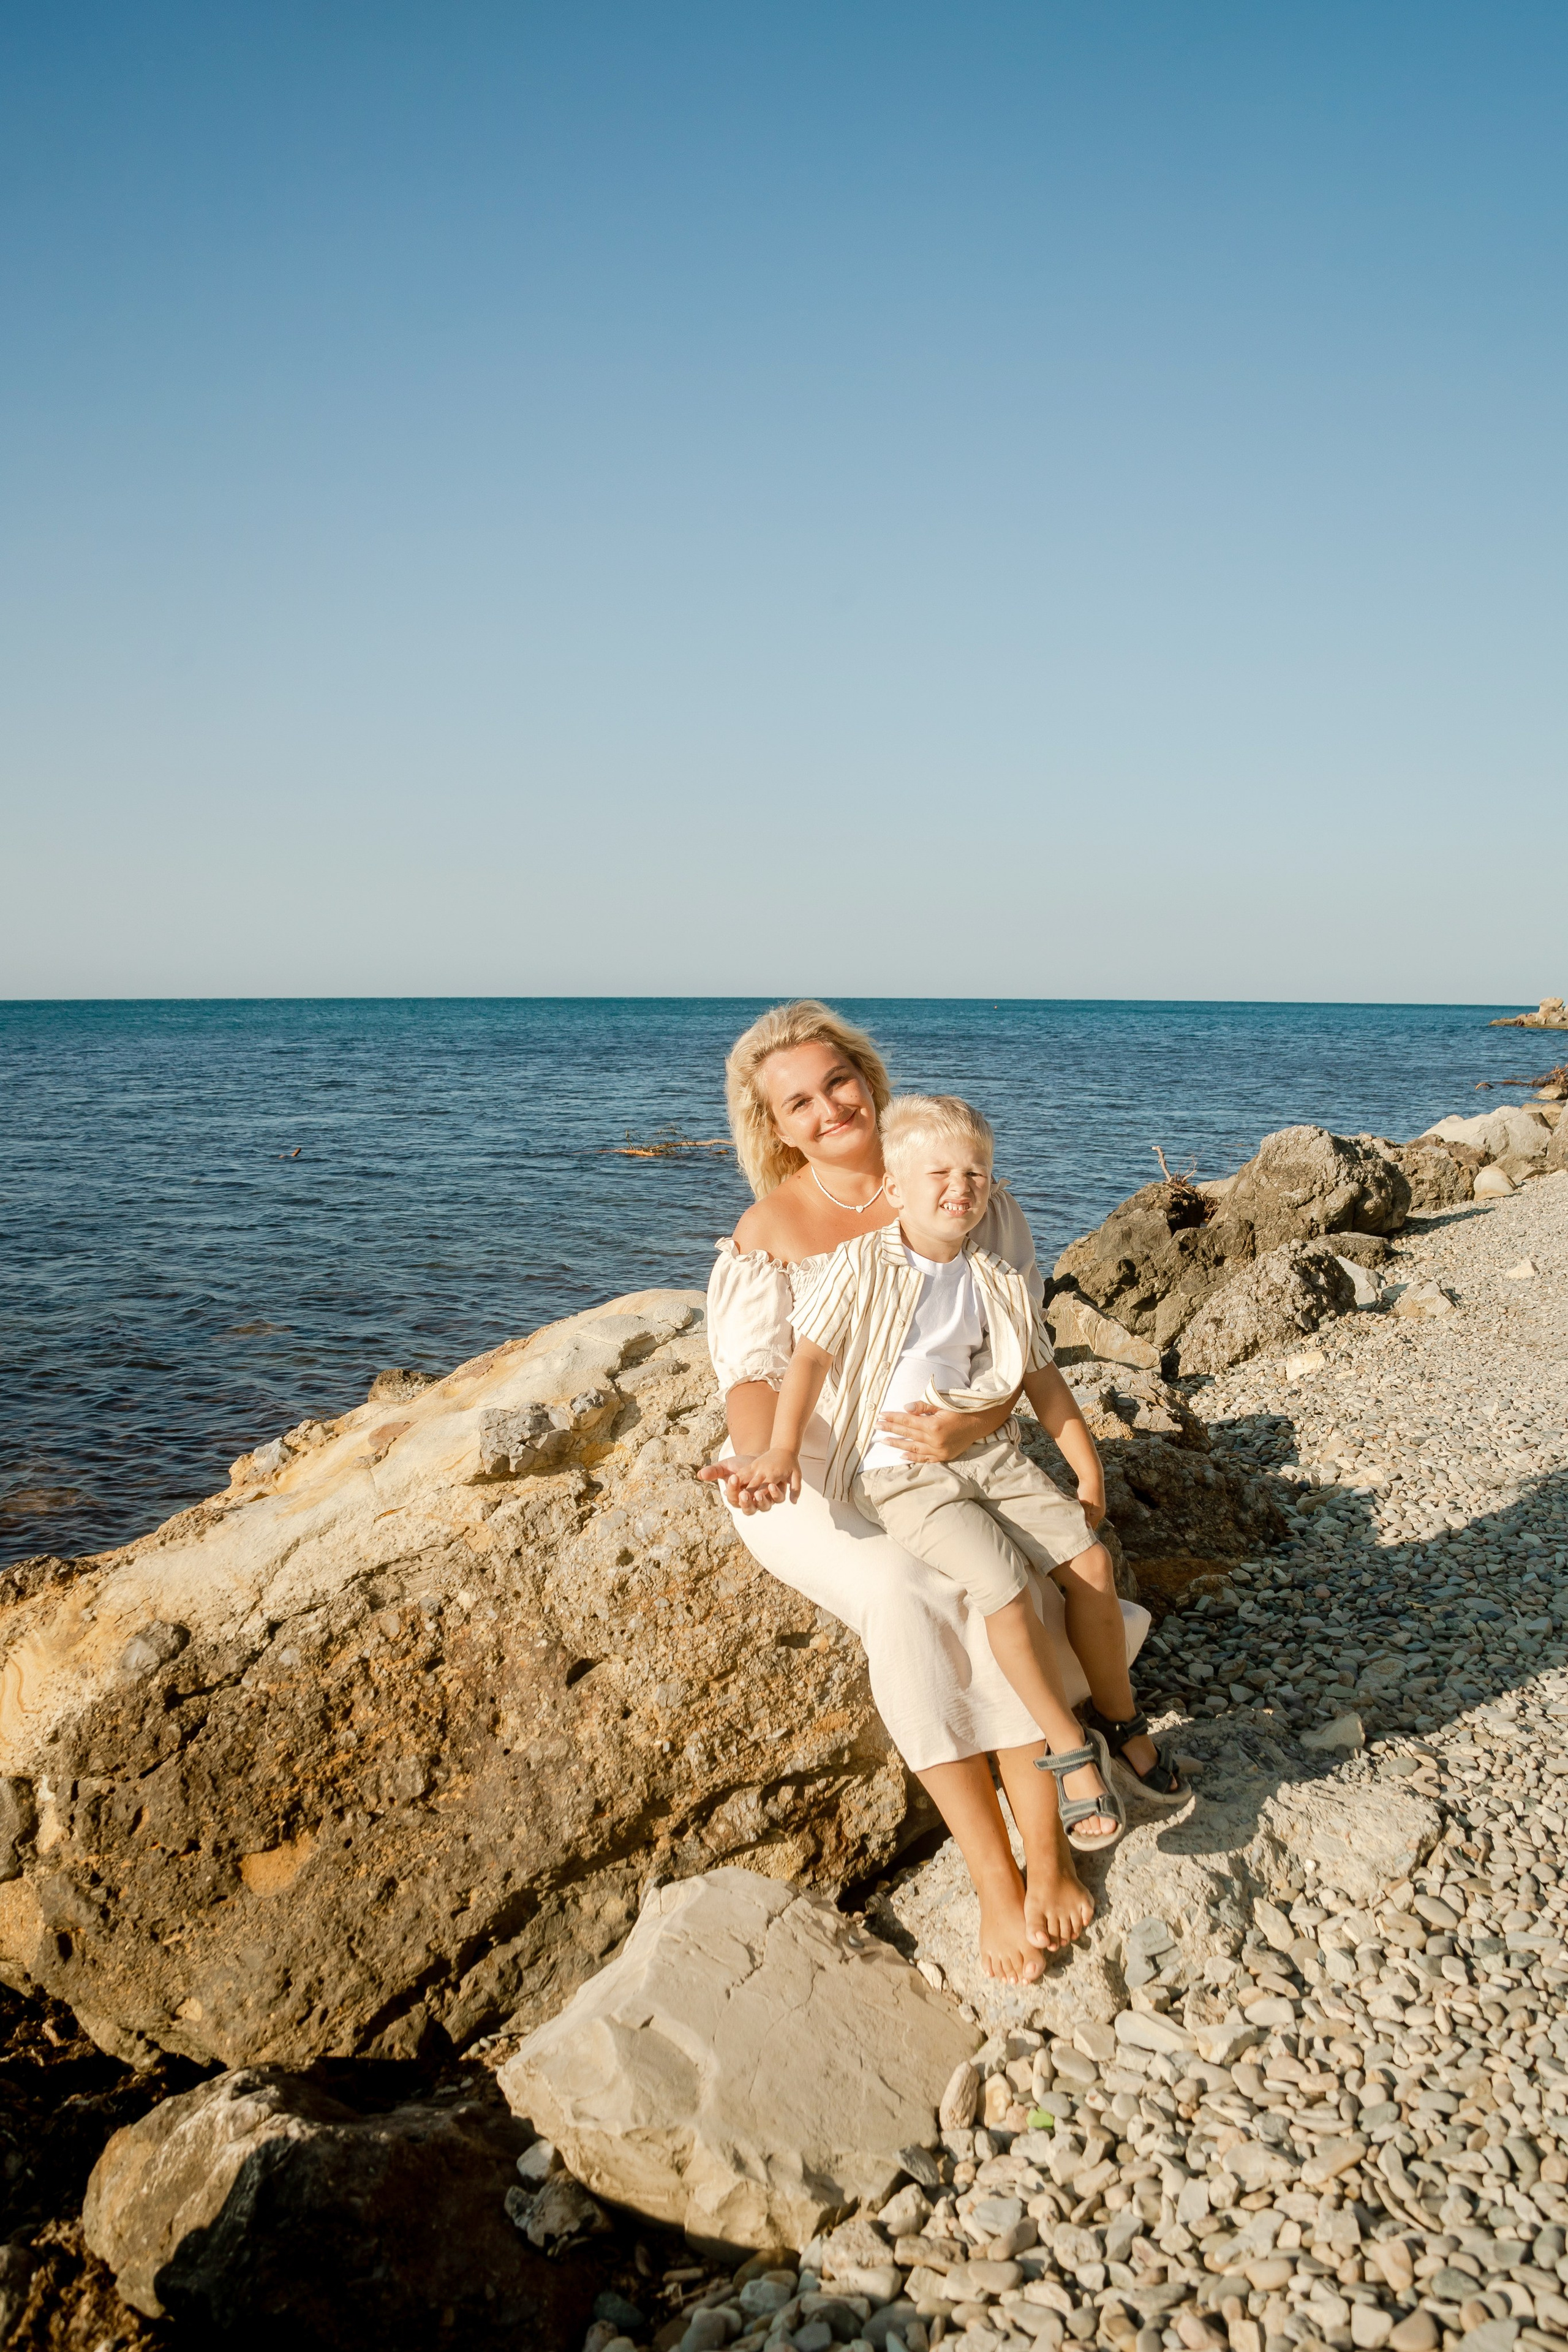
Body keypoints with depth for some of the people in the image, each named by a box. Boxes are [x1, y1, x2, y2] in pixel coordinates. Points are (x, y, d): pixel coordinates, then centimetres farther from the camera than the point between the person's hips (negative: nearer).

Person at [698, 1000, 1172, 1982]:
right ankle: (993, 1879, -21)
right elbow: (754, 1366, -9)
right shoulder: (770, 1230, -2)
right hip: (825, 1477, -1)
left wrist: (970, 1423, -27)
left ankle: (1046, 1858, -17)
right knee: (901, 1596, -31)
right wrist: (757, 1459, -32)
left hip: (957, 1455, 1)